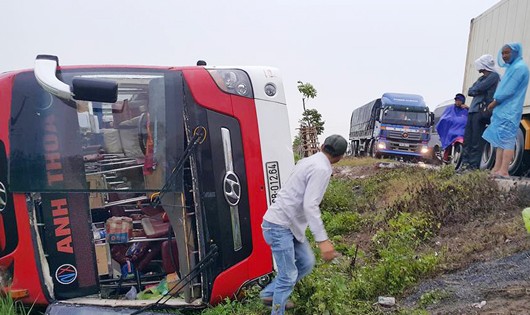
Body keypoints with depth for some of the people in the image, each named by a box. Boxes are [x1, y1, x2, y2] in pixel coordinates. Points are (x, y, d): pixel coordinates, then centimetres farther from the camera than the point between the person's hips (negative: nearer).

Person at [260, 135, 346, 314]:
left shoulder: (309, 161, 11)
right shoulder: (321, 169, -18)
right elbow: (310, 206, -27)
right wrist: (323, 240, -30)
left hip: (287, 223, 10)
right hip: (280, 226, -10)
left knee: (306, 263, 16)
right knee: (288, 276, -1)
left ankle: (270, 294, 29)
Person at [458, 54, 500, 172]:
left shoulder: (494, 76, -3)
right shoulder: (482, 78, 24)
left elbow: (478, 88, -13)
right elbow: (470, 91, 16)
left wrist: (473, 90, 6)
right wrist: (475, 92, -3)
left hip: (482, 111, -9)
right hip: (473, 110, 9)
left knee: (477, 140, -10)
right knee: (467, 138, 4)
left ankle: (473, 165, -9)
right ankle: (465, 162, 6)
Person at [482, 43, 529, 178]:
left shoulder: (519, 67, -9)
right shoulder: (512, 67, 22)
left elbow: (509, 90, -15)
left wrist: (494, 103, -6)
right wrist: (495, 103, 9)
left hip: (509, 111, -10)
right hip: (503, 110, 10)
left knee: (506, 139, -13)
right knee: (501, 139, 6)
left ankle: (503, 171, -15)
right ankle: (497, 169, 7)